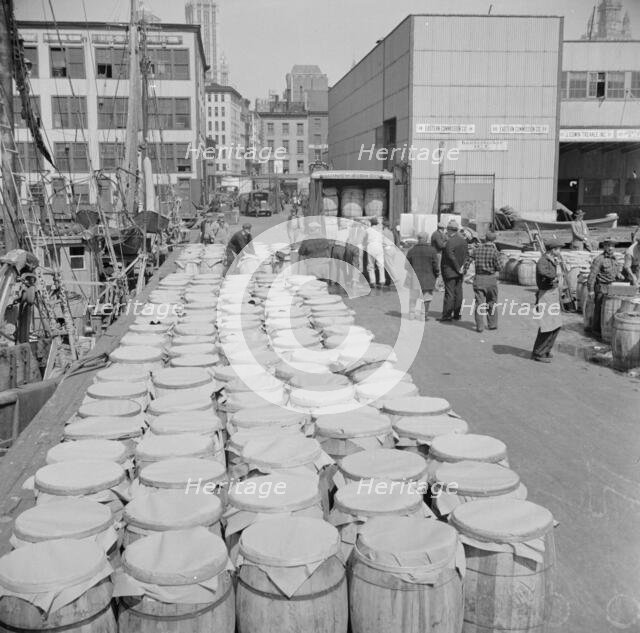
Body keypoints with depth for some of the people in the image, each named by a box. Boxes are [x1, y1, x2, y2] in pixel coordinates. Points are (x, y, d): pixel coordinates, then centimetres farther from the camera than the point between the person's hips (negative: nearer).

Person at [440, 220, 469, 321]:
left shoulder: (449, 242, -19)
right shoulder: (463, 240, 6)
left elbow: (451, 257, -21)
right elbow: (467, 254, 7)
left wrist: (458, 268, -12)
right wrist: (462, 266, 1)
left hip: (450, 271, -7)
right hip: (459, 272, 7)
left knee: (449, 293, -4)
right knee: (458, 292, 11)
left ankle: (446, 316, 0)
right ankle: (457, 314, 17)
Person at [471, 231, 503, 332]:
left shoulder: (477, 249, 0)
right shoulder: (494, 251, -11)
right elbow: (500, 268, -9)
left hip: (478, 279, 2)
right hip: (490, 279, -2)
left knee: (479, 303, 4)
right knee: (491, 303, 13)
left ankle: (479, 326, 2)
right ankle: (492, 324, 20)